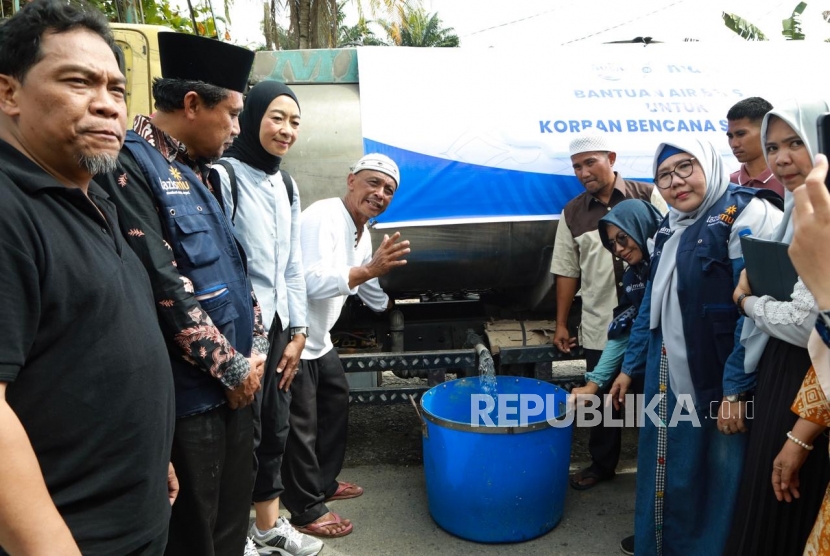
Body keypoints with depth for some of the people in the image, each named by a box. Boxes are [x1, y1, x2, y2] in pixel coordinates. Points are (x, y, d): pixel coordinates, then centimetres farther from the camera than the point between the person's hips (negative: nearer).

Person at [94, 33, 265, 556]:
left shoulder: (194, 170, 12)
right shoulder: (130, 166, -15)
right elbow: (166, 290, -21)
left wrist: (256, 350, 5)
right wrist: (233, 368, -13)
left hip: (235, 382, 8)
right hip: (191, 391, -8)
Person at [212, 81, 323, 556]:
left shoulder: (287, 186, 11)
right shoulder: (224, 177, -12)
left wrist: (297, 332, 9)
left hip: (278, 326, 7)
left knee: (275, 427, 17)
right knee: (244, 432, 4)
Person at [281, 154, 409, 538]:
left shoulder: (362, 231, 8)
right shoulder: (323, 218, -22)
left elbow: (366, 283, 25)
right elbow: (314, 283, -34)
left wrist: (384, 302, 38)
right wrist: (369, 269, -41)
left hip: (318, 337, 10)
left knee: (336, 403, 22)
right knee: (301, 426, 1)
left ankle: (324, 483, 39)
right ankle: (306, 510, 19)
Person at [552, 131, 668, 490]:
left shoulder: (648, 197, -2)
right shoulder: (572, 213, 6)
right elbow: (567, 272, 8)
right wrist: (561, 324, 8)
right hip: (599, 326, 2)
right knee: (602, 396, 12)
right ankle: (601, 464, 30)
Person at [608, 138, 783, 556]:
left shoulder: (745, 214, -11)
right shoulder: (670, 228, 14)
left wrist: (736, 389, -21)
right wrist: (631, 366, 18)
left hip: (716, 387, -7)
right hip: (669, 382, 7)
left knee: (716, 483, 7)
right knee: (668, 477, 18)